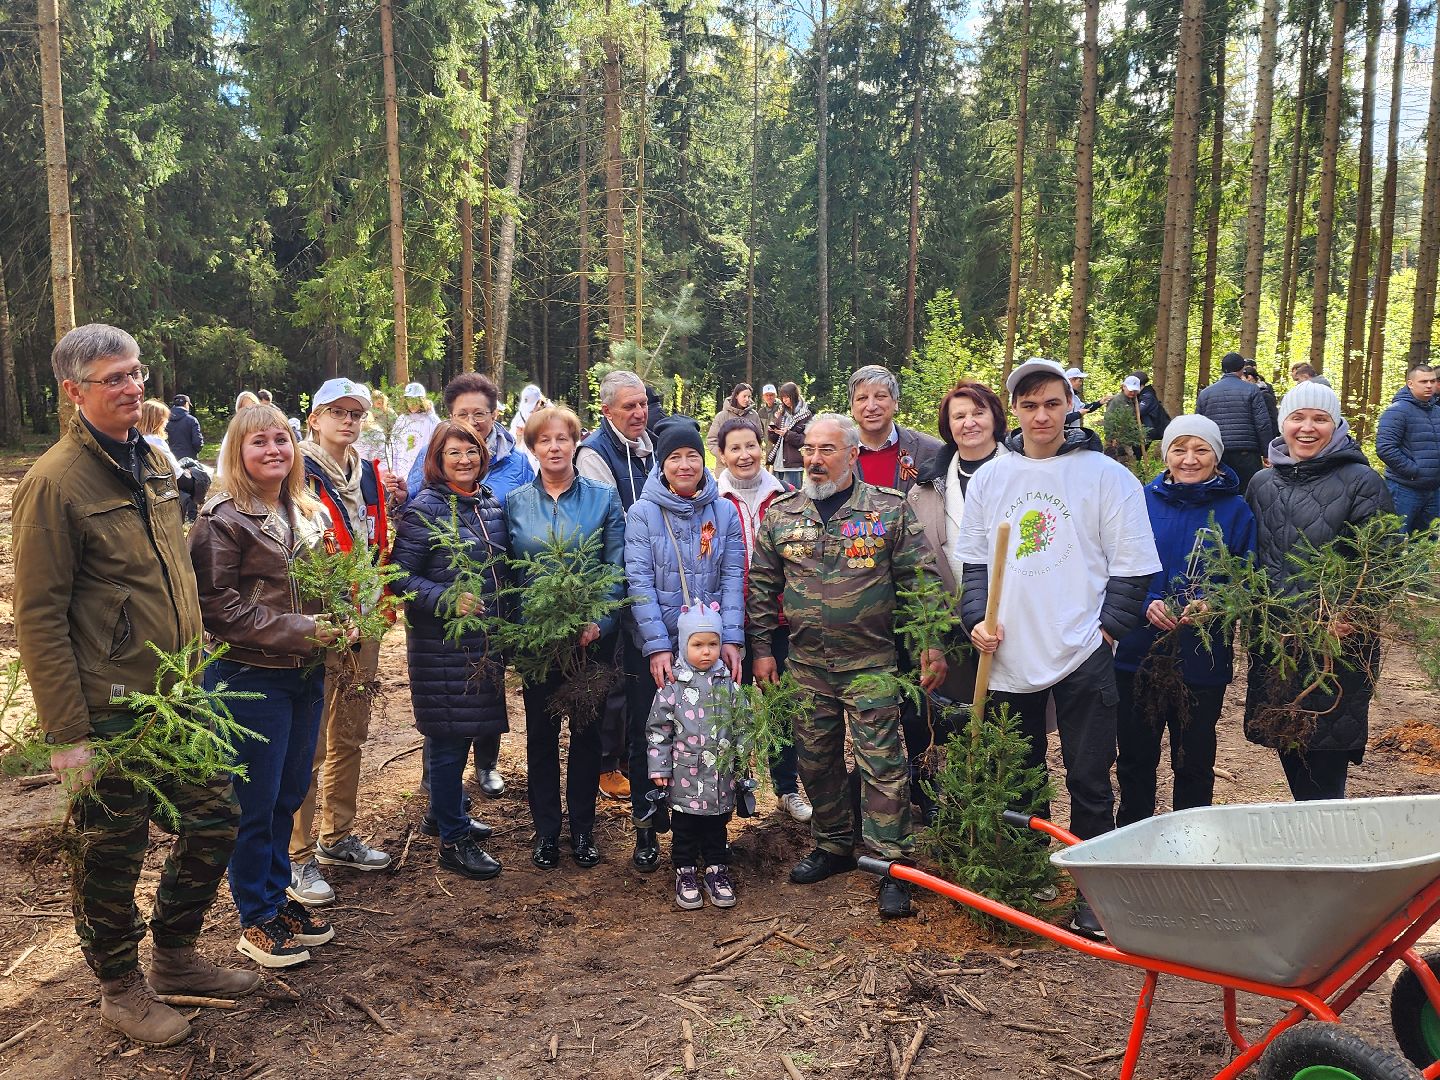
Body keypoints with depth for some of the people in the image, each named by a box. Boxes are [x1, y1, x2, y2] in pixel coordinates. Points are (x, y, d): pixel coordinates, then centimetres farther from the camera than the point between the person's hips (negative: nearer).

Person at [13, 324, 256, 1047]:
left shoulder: (151, 464, 9)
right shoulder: (56, 481, -15)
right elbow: (38, 617, -16)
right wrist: (66, 734, -18)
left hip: (179, 696, 7)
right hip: (110, 713, -7)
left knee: (215, 818, 15)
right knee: (112, 852, 9)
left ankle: (175, 958, 36)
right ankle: (122, 989, 31)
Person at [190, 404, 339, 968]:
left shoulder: (309, 513, 9)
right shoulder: (223, 519, -12)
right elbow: (216, 605, -16)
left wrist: (333, 626, 1)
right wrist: (297, 630, -20)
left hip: (306, 673, 7)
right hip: (249, 677, -6)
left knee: (289, 794, 16)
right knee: (256, 802, 4)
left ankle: (278, 896, 32)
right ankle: (256, 921, 19)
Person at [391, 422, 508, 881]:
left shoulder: (491, 503, 9)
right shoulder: (424, 509, -11)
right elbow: (401, 576, -14)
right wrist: (447, 599, -25)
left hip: (485, 636, 7)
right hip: (441, 640, -7)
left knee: (461, 730, 18)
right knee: (449, 736, -1)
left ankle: (444, 813, 36)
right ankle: (453, 840, 11)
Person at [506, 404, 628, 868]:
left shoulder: (604, 497, 0)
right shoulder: (514, 503, 4)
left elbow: (617, 568, -4)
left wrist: (598, 622, -15)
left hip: (592, 635, -1)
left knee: (587, 730, 8)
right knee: (541, 732, 9)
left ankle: (583, 829, 23)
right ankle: (546, 830, 23)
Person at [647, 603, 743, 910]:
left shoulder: (727, 682, 0)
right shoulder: (673, 684, -9)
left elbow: (740, 722, 9)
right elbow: (657, 728, -5)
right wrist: (659, 768, -6)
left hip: (721, 773, 3)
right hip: (685, 773, -2)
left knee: (717, 824, 15)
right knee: (685, 826, 10)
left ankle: (716, 870, 29)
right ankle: (685, 873, 24)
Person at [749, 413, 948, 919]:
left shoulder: (889, 509, -3)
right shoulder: (780, 514, 5)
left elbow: (920, 580, -2)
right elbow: (762, 587, 10)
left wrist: (932, 645, -6)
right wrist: (762, 649, 7)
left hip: (871, 663, -3)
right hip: (805, 665, 4)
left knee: (882, 763, -2)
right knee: (816, 760, 13)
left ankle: (892, 865, 8)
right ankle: (832, 848, 30)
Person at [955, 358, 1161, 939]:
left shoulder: (1107, 474, -3)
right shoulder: (989, 478, 8)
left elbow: (1132, 565, -2)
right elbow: (974, 559, 12)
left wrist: (1108, 627, -10)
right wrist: (976, 618, -2)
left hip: (1082, 656, -3)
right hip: (1010, 656, 4)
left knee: (1089, 781, 4)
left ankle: (1094, 894, 19)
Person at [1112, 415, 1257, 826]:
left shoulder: (1235, 511, -1)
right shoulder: (1143, 500, 1)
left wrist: (1211, 605, -21)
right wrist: (1147, 603, -16)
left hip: (1202, 661, -1)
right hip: (1138, 652, 1)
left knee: (1194, 762, 13)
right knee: (1134, 758, 13)